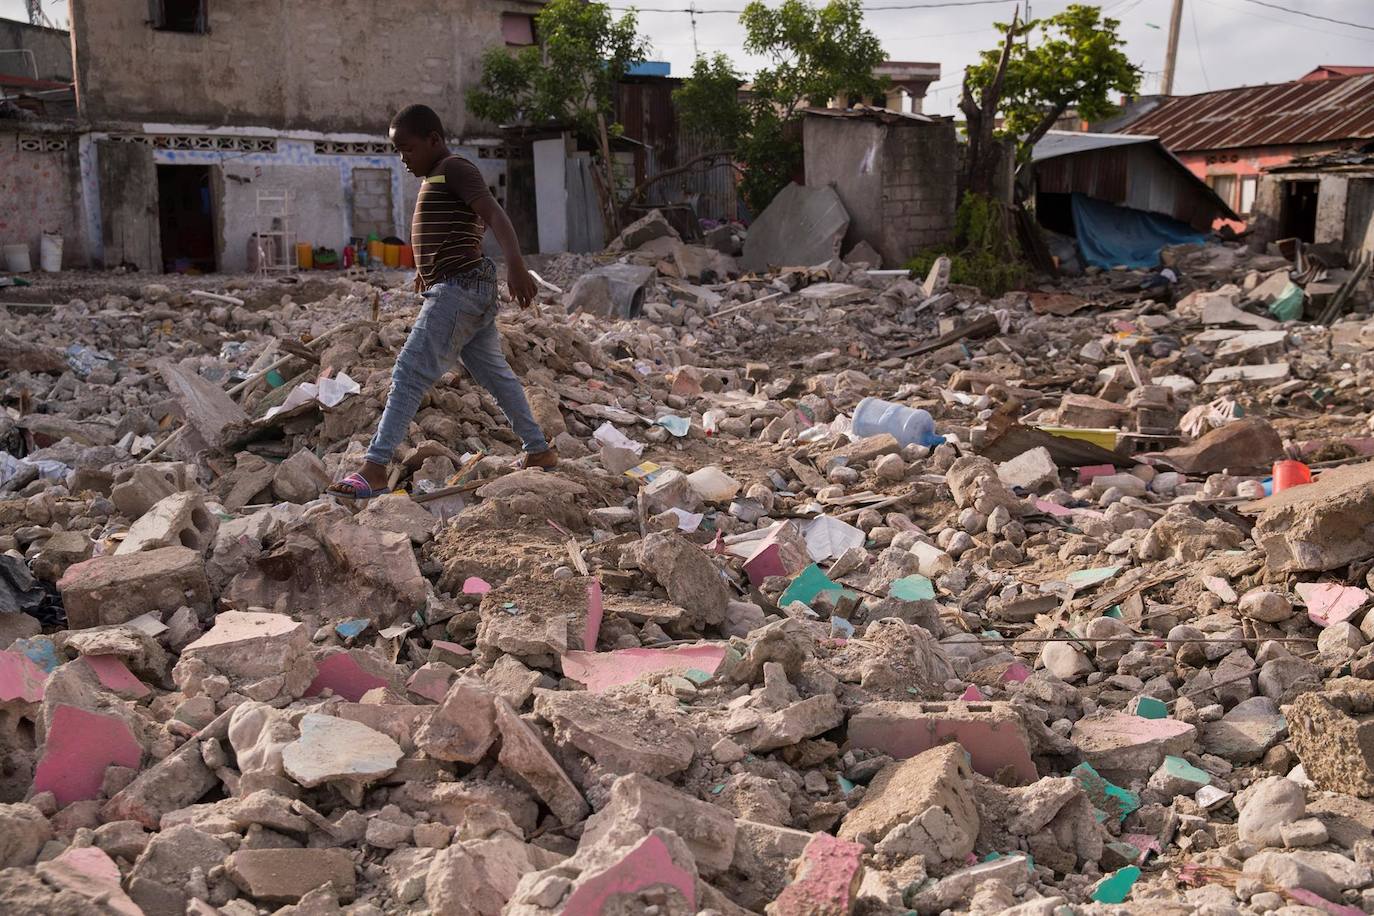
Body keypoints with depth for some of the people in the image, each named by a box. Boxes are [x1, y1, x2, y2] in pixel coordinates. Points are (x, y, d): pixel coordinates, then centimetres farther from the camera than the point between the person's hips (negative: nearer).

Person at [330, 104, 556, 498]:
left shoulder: (455, 169, -9)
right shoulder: (436, 176, 20)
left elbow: (495, 215, -23)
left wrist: (516, 265, -38)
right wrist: (431, 266, 39)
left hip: (457, 289, -11)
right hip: (470, 289, 11)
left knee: (409, 374, -13)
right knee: (494, 373, 15)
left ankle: (374, 468, -16)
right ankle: (539, 451, 22)